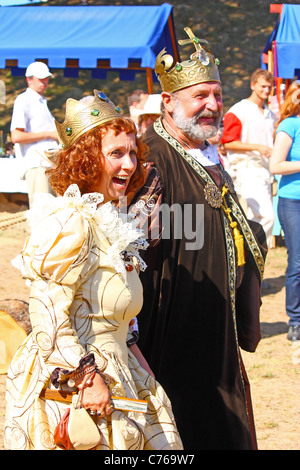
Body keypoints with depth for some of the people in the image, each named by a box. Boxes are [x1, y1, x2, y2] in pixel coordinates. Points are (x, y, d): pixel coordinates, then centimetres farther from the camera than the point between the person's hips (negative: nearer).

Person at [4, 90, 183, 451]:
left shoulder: (109, 221, 11)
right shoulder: (69, 222, -19)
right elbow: (49, 317, -23)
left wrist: (132, 351, 13)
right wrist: (88, 379, -21)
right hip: (68, 390, -9)